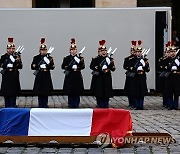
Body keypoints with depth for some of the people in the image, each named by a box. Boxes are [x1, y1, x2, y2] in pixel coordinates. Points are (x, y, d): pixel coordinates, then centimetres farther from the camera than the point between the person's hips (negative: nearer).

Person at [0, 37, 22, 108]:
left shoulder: (17, 56, 4)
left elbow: (20, 67, -3)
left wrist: (18, 61, -20)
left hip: (14, 78, 0)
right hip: (6, 77, 0)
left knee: (13, 94, 0)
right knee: (6, 95, 3)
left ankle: (12, 107, 6)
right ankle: (7, 108, 10)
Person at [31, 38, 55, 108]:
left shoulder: (49, 58, 5)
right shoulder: (36, 57, 4)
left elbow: (52, 67, 0)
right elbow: (32, 67, 2)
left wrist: (50, 62, -20)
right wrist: (38, 67, -17)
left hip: (47, 77, 1)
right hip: (39, 77, -1)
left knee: (46, 92, 4)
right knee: (39, 92, 1)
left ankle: (45, 105, 11)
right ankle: (40, 105, 9)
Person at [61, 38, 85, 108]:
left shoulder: (80, 57, 6)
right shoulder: (67, 58, 5)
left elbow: (83, 67, -4)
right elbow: (63, 66, -2)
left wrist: (81, 62, -23)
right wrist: (70, 68, -14)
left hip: (77, 76, 1)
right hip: (69, 76, -1)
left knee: (77, 92, 1)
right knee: (70, 92, 0)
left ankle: (76, 104, 9)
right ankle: (71, 104, 8)